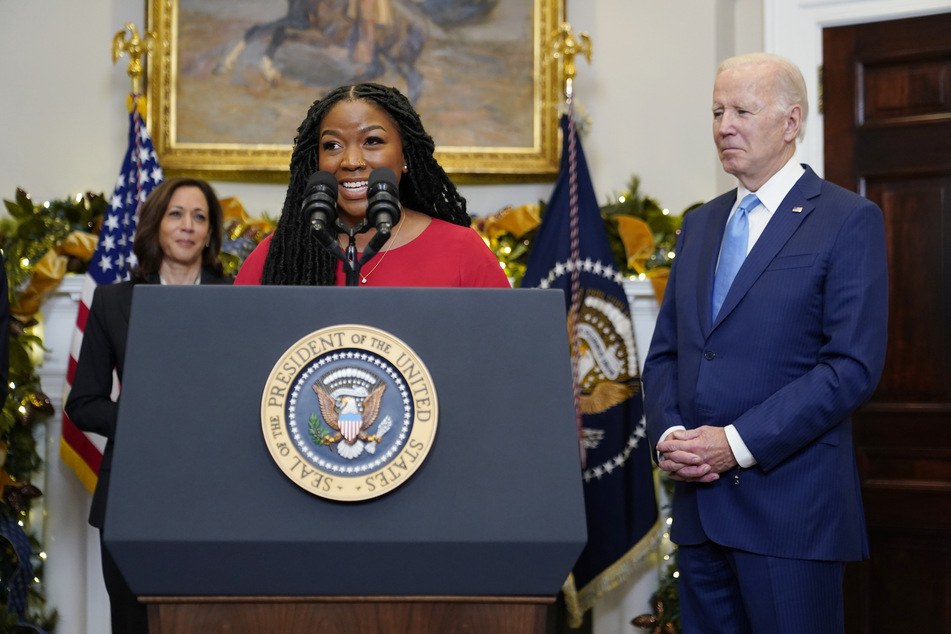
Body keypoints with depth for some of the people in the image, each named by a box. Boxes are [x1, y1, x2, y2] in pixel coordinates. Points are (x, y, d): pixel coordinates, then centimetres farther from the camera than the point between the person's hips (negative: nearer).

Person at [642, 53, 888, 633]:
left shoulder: (848, 221, -4)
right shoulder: (700, 224, 17)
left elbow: (854, 366, -13)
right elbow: (665, 352, 17)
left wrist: (739, 443, -17)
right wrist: (668, 436, -3)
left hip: (789, 503, -6)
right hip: (699, 500, 6)